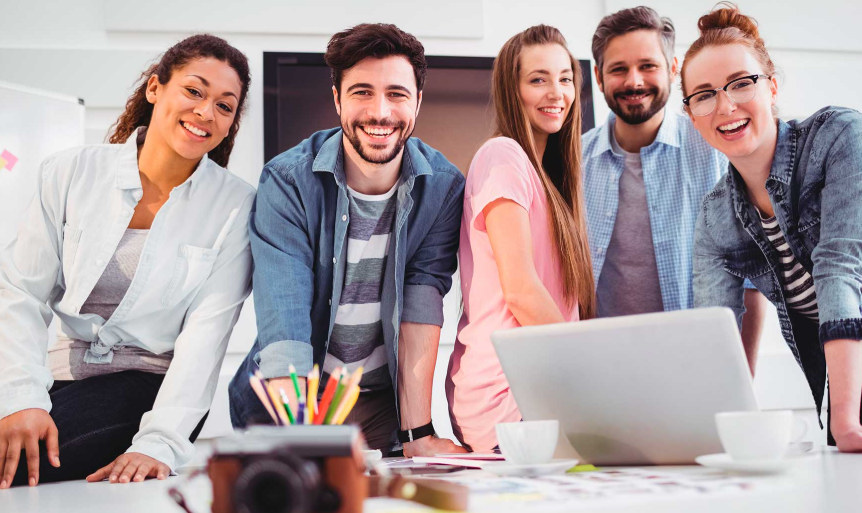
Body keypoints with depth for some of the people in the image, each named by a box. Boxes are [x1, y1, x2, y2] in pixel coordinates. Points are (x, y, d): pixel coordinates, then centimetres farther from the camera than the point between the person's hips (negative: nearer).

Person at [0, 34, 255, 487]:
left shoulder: (236, 207, -6)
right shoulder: (71, 173, 0)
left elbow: (206, 333, -13)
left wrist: (160, 442, -25)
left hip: (154, 388, -3)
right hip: (62, 375, 3)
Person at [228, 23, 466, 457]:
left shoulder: (443, 186, -7)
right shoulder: (287, 182, -15)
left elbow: (421, 304, -12)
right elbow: (283, 325, -23)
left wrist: (418, 434, -18)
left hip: (384, 400, 1)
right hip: (287, 402, -1)